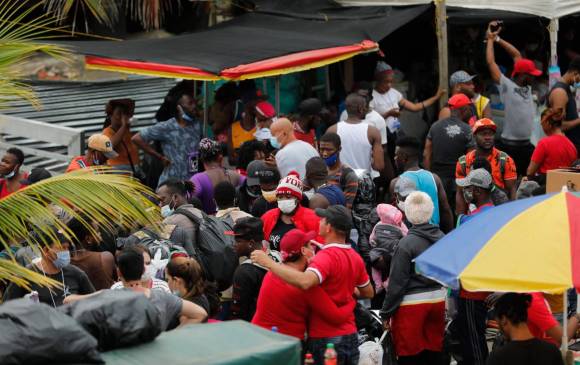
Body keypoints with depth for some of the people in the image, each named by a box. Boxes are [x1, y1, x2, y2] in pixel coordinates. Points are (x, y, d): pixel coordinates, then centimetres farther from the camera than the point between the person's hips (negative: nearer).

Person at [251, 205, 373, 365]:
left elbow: (305, 281, -39)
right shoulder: (356, 257, 6)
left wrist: (269, 262, -33)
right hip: (350, 335, 8)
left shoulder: (326, 257, -20)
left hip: (325, 339, -8)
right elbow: (368, 293, 18)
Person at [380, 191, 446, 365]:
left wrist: (386, 313, -7)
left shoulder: (407, 243, -17)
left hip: (412, 303, -6)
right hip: (437, 299, 6)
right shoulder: (441, 237, -1)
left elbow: (397, 283, -14)